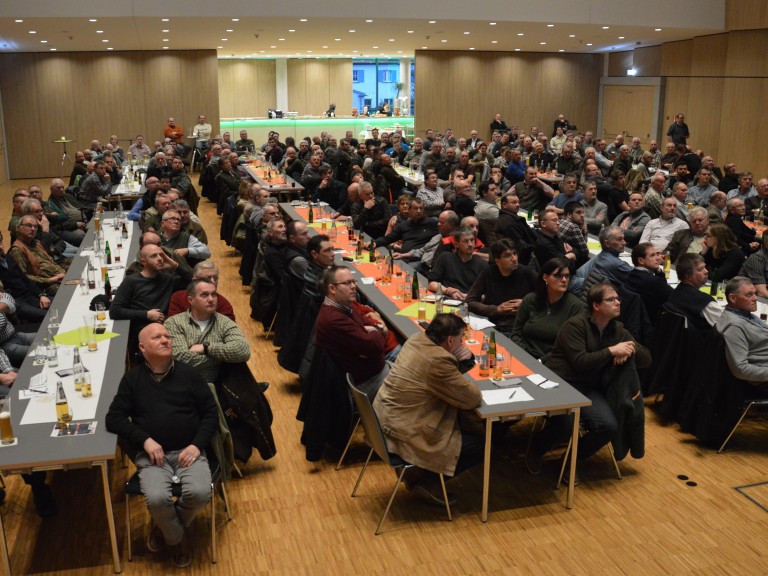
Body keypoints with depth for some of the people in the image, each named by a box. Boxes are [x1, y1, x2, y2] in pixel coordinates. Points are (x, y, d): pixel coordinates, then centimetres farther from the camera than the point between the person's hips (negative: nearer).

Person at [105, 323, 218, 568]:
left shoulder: (189, 374, 5)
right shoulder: (132, 379, 5)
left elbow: (211, 413, 6)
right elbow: (113, 418, 0)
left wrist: (197, 445, -9)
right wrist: (145, 440, -13)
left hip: (188, 450, 1)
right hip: (151, 454, -1)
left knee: (200, 493, -26)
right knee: (157, 499, -29)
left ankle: (165, 527, 8)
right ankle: (177, 538, 5)